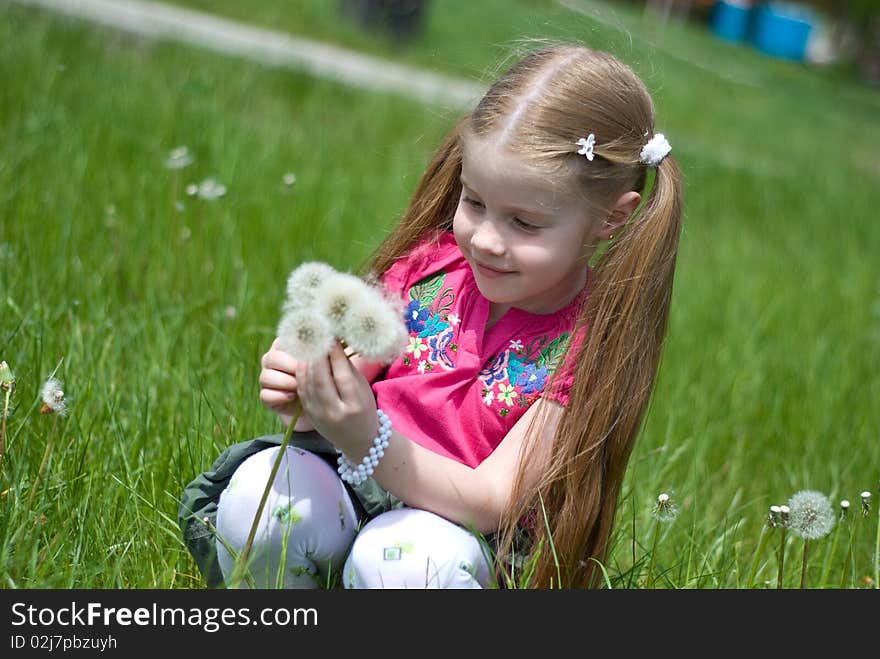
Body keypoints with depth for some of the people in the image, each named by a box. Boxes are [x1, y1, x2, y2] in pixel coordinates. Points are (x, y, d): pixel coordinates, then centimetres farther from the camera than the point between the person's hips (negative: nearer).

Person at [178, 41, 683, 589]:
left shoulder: (589, 349, -13)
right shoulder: (432, 262, -1)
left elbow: (491, 503, -19)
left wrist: (366, 439, -35)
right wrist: (304, 390, -23)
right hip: (354, 480, 4)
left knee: (401, 559, -37)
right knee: (259, 491, -28)